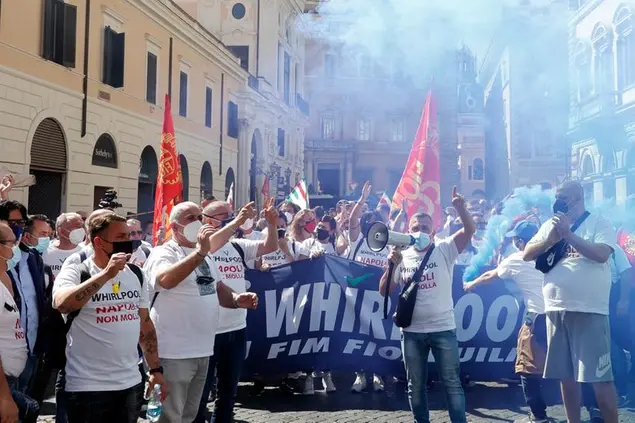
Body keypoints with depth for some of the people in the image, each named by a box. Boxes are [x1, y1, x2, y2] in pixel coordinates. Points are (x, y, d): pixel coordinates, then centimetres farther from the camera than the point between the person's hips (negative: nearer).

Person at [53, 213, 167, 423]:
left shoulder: (136, 274, 7)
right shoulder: (75, 273, -9)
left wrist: (155, 369, 10)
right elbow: (62, 304, -30)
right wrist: (107, 274, -31)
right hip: (88, 387, -5)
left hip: (131, 383, 5)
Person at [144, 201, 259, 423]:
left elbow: (217, 287, 21)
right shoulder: (163, 253, -13)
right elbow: (165, 280, -34)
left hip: (202, 350, 8)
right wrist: (199, 253, -43)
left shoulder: (205, 256, 13)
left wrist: (236, 299, 0)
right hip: (174, 352, -8)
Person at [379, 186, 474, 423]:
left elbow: (470, 230, -17)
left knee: (452, 382, 5)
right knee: (416, 385, 12)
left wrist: (460, 208, -34)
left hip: (443, 329, -2)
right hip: (412, 331, 3)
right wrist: (392, 265, -12)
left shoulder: (444, 250, -3)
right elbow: (384, 292, 2)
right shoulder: (403, 258, 4)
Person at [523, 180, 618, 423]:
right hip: (555, 310, 5)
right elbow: (527, 255, 7)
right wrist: (552, 238, -8)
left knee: (599, 377, -3)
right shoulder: (550, 225, 13)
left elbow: (601, 254, -17)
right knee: (566, 375, 12)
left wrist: (567, 233, -15)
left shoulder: (599, 223, -1)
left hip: (589, 311, -5)